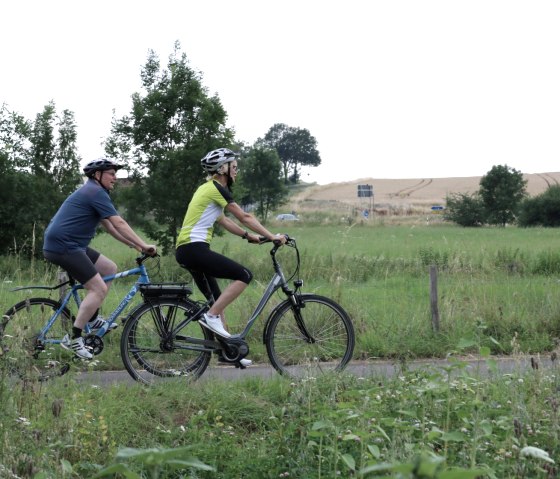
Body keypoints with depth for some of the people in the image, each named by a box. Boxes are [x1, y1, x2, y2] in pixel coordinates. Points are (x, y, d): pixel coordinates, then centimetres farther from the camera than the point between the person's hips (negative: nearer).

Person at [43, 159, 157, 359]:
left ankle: (91, 320, 19)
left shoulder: (92, 192, 21)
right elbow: (119, 224, -17)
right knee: (99, 289, -14)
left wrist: (134, 244, 15)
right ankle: (73, 339, -12)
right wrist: (144, 245, -16)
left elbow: (109, 226, 22)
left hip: (70, 245, 11)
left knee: (109, 268, 15)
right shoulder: (96, 192, -12)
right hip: (63, 246, -11)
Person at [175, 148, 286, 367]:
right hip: (195, 248, -10)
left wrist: (248, 235, 19)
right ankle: (211, 316, -11)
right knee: (244, 275, -12)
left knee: (218, 299, 14)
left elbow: (223, 220, 25)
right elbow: (244, 217, -10)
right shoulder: (216, 189, -9)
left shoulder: (207, 188, 20)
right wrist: (272, 236, -5)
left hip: (186, 250, 10)